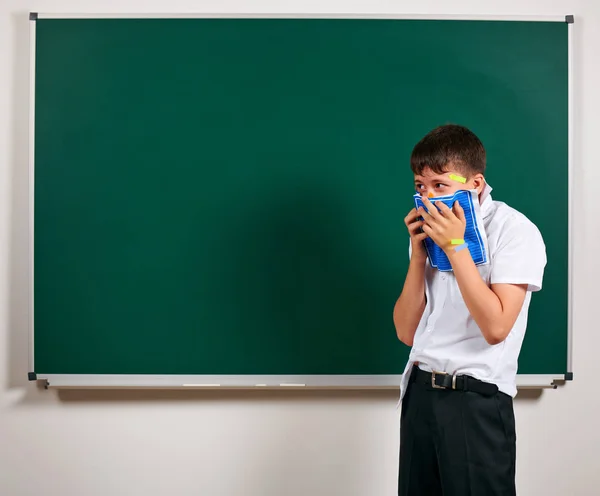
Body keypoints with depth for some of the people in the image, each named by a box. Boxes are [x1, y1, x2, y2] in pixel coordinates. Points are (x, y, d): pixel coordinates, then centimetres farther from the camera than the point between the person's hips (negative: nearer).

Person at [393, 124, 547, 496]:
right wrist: (419, 253, -5)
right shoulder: (435, 231, 9)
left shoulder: (515, 231, -9)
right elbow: (407, 333, 5)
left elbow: (495, 327, -20)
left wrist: (455, 246, -18)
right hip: (419, 394, 6)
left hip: (478, 399, -6)